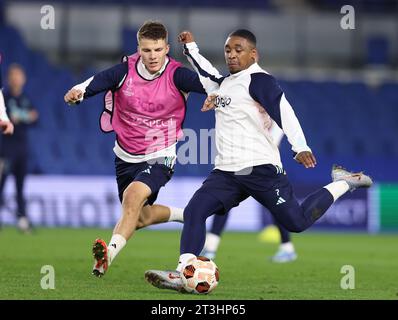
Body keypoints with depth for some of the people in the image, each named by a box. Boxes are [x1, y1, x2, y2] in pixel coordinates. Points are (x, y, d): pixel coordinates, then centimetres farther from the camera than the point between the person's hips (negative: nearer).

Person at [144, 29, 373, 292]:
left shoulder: (259, 80, -10)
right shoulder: (226, 82, 17)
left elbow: (283, 111, -22)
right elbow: (208, 75, 41)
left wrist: (300, 147, -34)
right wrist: (190, 48, 39)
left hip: (260, 169, -7)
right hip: (226, 172, 7)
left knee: (297, 222, -2)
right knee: (194, 210, -13)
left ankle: (342, 183, 21)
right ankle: (184, 273, -21)